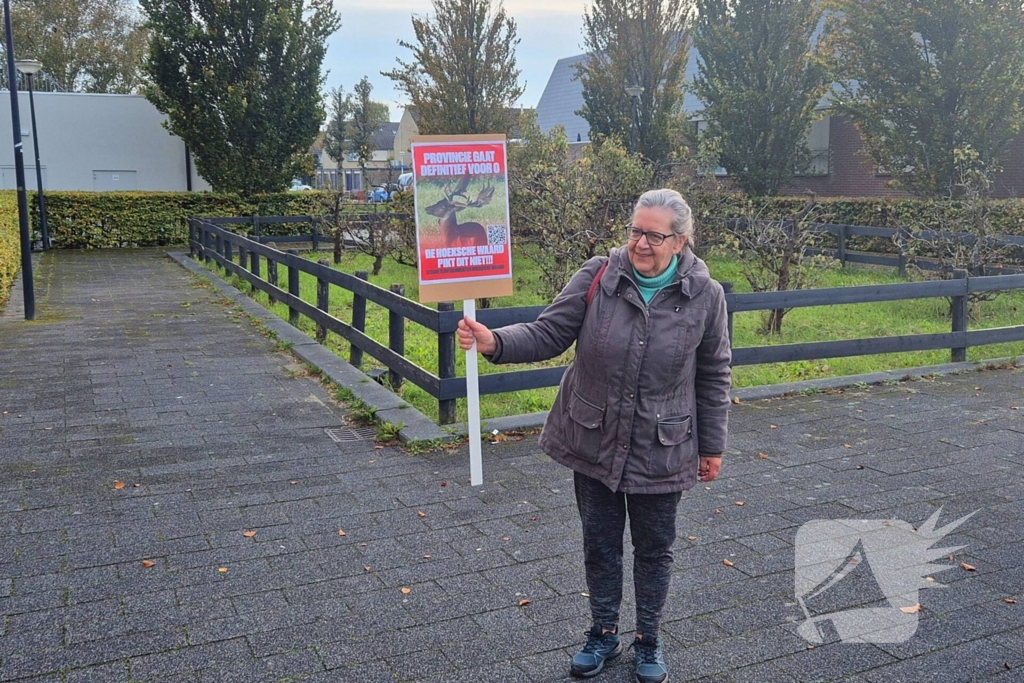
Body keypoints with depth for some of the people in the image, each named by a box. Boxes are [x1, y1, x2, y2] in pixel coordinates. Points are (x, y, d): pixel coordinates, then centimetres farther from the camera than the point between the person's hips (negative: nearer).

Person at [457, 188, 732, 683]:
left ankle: (649, 641, 38)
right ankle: (603, 633, 39)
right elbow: (548, 334, -12)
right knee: (600, 543, 16)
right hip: (594, 442, 1)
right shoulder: (597, 277, -11)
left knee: (654, 547, 15)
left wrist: (712, 445, 4)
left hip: (660, 451, -1)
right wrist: (494, 342, -31)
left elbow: (714, 376, 0)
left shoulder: (704, 295, -10)